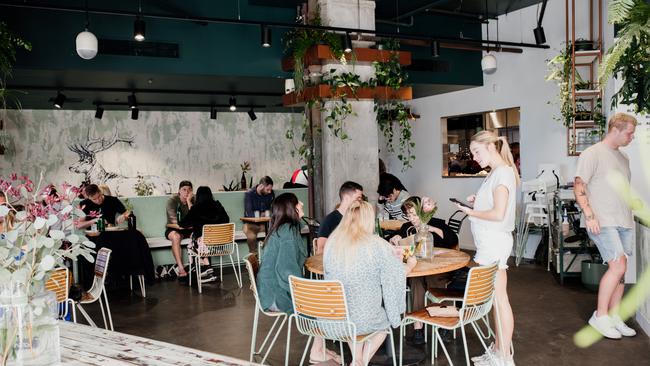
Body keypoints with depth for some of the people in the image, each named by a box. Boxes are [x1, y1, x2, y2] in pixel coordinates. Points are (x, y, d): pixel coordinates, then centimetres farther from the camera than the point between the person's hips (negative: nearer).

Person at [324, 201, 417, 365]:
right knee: (386, 319, 28)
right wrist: (410, 264, 19)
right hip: (362, 321, -4)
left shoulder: (331, 241, -3)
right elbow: (398, 274, -5)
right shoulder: (377, 245, -16)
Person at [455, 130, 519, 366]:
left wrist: (471, 212, -9)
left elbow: (498, 214, -21)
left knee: (499, 299, -2)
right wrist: (478, 201, 7)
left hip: (494, 242, -10)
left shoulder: (502, 172, -14)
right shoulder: (497, 172, 15)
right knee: (495, 298, 14)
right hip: (490, 242, 10)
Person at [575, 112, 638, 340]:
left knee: (620, 270, 8)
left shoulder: (623, 158, 18)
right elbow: (579, 187, -11)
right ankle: (599, 316, -2)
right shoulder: (593, 154, -5)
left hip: (624, 222, 8)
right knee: (617, 267, -14)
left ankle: (613, 317, 17)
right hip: (603, 222, -8)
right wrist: (589, 216, -18)